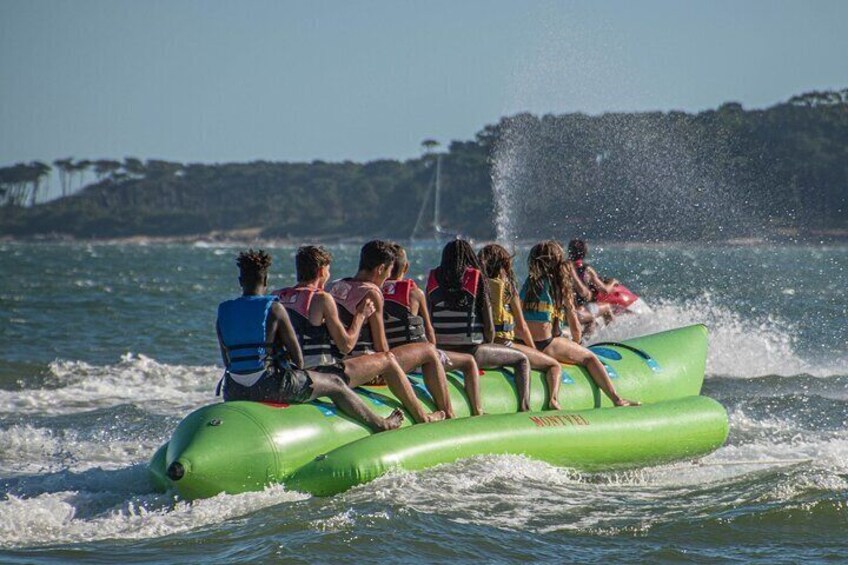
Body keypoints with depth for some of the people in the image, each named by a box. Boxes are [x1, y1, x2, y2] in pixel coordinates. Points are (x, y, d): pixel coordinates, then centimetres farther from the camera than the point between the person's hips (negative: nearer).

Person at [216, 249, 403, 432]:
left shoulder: (224, 312, 3)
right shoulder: (274, 309, -10)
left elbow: (227, 362, 10)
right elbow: (297, 356, -5)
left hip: (233, 392, 5)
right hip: (268, 385, -4)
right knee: (335, 384, 13)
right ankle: (380, 425, 26)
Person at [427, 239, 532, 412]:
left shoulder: (434, 279, 2)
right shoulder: (478, 279, -6)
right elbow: (489, 328, -5)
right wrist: (488, 350, 14)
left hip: (439, 352, 4)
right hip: (471, 350, -4)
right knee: (522, 360, 16)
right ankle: (524, 408, 3)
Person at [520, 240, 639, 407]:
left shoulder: (528, 283, 10)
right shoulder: (560, 286, -2)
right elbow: (575, 327, 2)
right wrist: (575, 347, 23)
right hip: (546, 346, -5)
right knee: (589, 358, 9)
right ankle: (617, 399, 0)